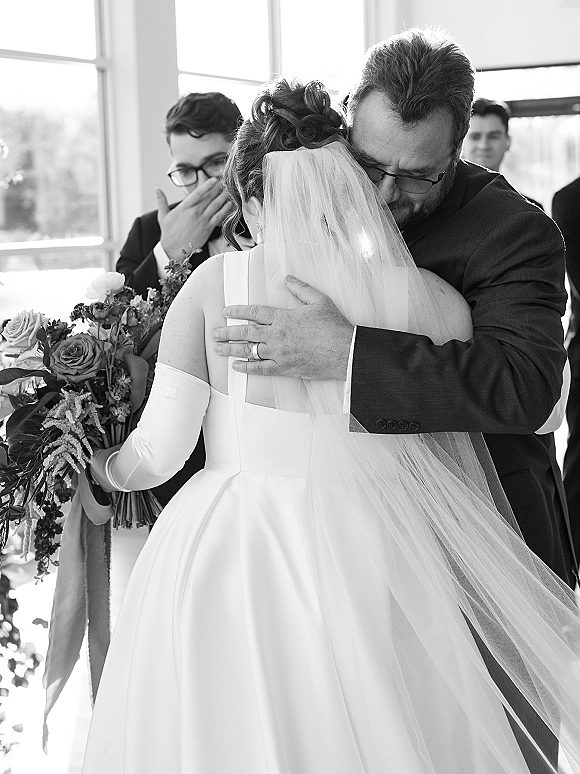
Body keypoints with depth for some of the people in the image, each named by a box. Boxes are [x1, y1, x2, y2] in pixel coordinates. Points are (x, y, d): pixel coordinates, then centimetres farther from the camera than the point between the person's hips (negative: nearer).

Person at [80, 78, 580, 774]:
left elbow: (158, 451, -4)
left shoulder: (215, 280, -7)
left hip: (222, 560, 0)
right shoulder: (433, 299, -7)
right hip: (367, 557, 1)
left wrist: (98, 468, 16)